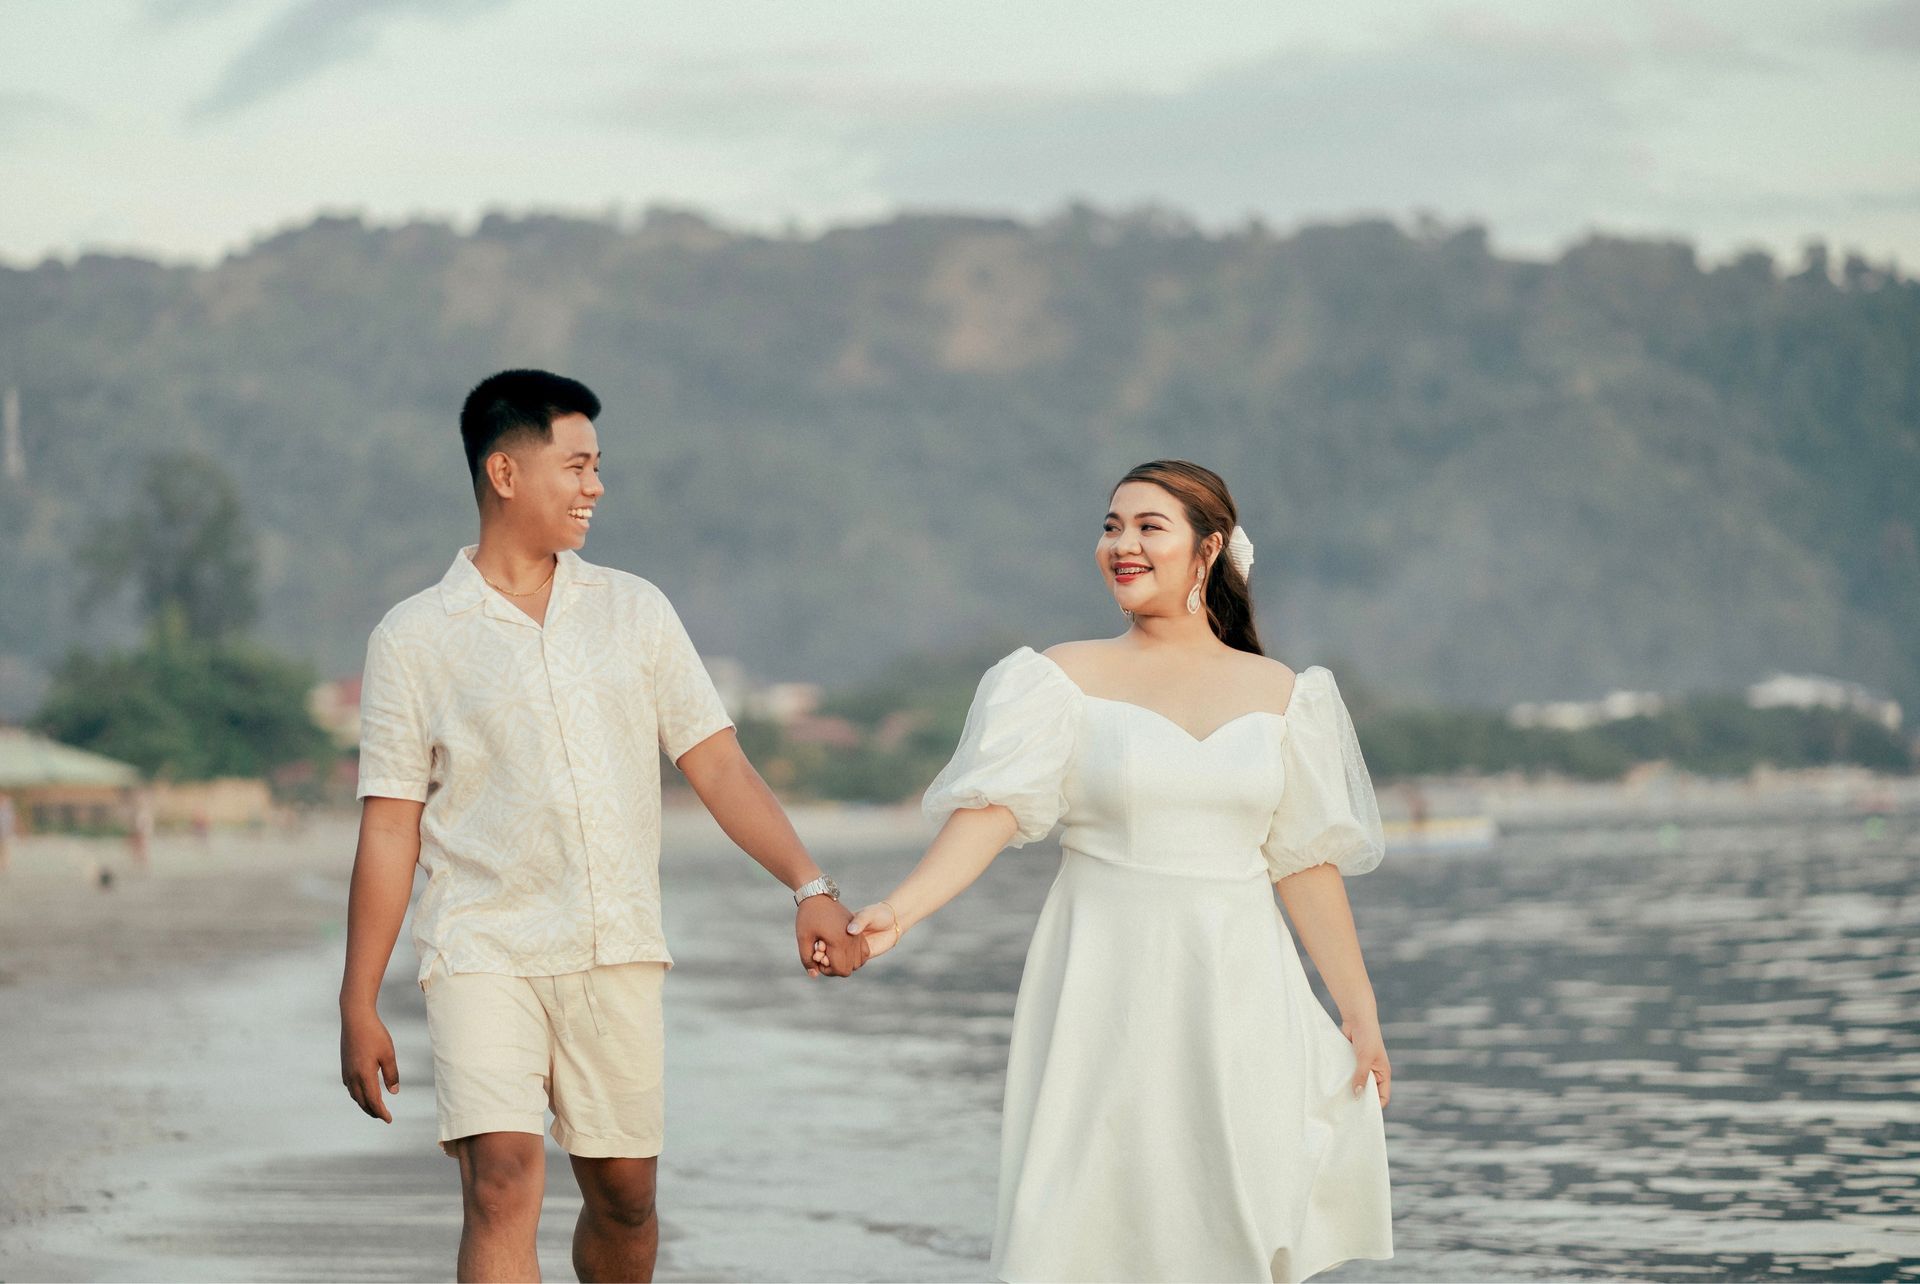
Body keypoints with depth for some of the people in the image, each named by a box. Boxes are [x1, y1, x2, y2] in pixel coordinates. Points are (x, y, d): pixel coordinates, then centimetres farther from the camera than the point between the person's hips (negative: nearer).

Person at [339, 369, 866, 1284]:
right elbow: (390, 829, 1)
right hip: (484, 955, -3)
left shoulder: (633, 610, 9)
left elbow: (717, 763, 6)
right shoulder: (413, 640, 0)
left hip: (617, 957, 3)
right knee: (504, 1184, -18)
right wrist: (359, 1007, -1)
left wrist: (809, 886, -7)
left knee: (624, 1198, 9)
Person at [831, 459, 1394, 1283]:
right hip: (1106, 987, -2)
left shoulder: (1276, 693, 8)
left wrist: (1358, 1009, 9)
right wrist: (899, 911, -26)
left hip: (1237, 996, 2)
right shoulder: (1070, 678, 1)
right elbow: (992, 809, -11)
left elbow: (1306, 863, 10)